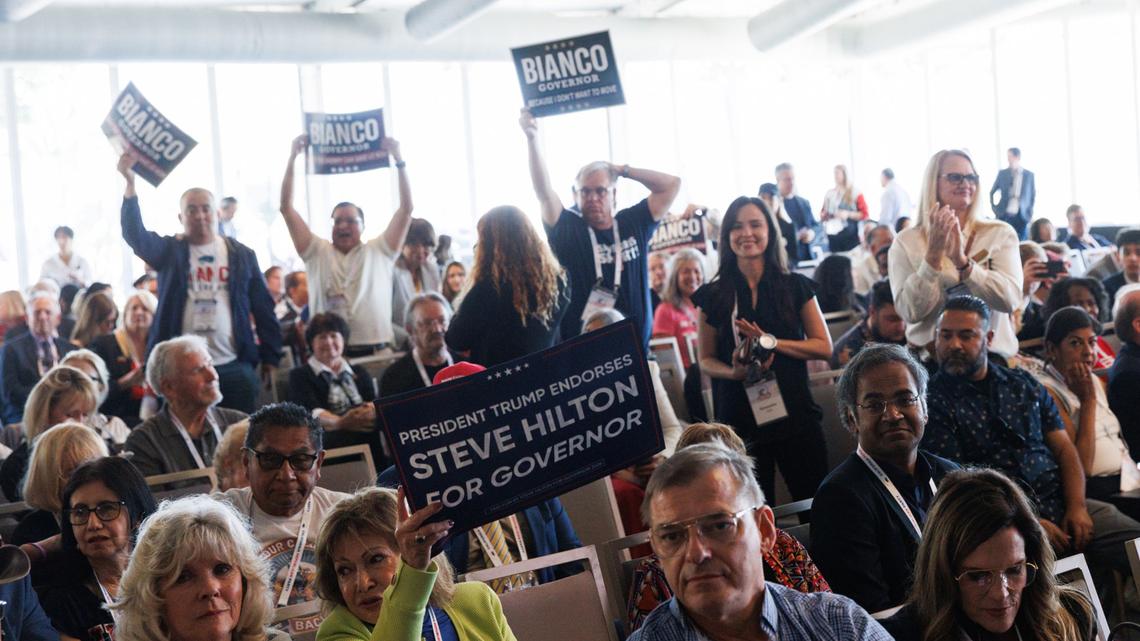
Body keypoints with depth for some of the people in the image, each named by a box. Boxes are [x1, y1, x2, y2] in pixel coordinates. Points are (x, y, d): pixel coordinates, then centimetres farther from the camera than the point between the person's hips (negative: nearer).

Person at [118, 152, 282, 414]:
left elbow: (264, 308, 9)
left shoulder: (242, 255, 9)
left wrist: (270, 358, 5)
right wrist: (130, 184, -22)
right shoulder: (169, 251, 8)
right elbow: (135, 234, -11)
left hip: (234, 366, 1)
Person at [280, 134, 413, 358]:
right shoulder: (318, 252, 11)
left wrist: (398, 159, 0)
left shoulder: (379, 252, 10)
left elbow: (406, 209, 4)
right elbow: (286, 208, 8)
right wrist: (292, 157, 3)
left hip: (376, 348, 0)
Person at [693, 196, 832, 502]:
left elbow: (824, 347, 2)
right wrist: (734, 371, -14)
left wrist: (773, 342, -12)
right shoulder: (713, 295, 3)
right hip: (739, 417, 0)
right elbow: (706, 360, 8)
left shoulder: (796, 286, 4)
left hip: (794, 411, 0)